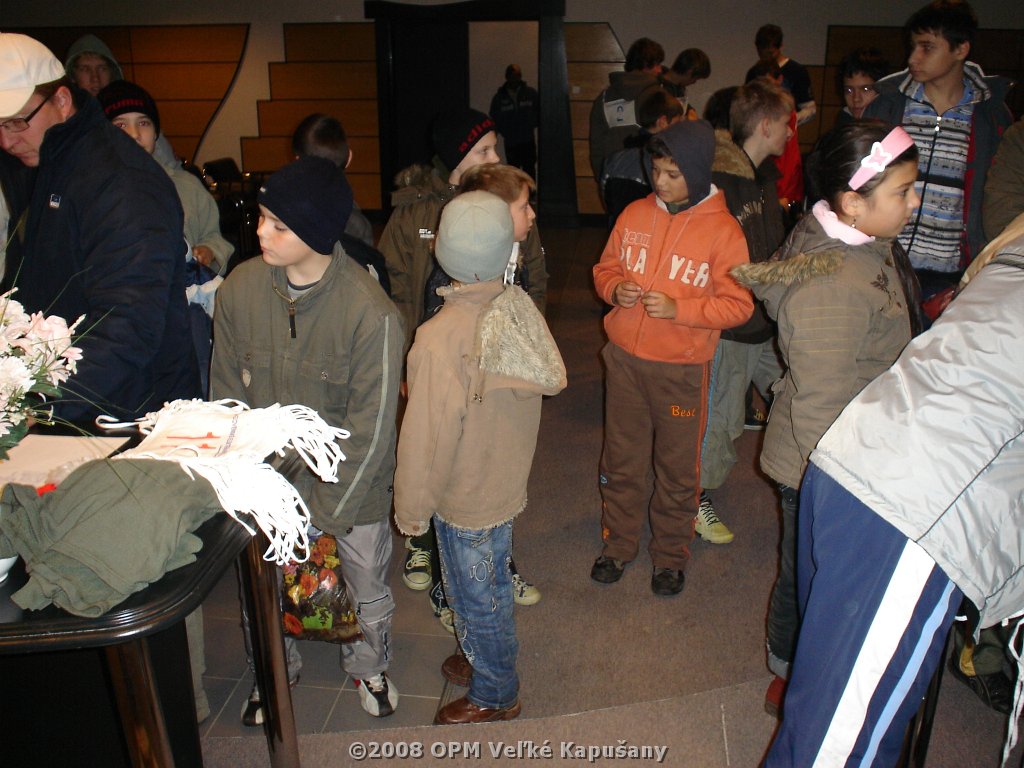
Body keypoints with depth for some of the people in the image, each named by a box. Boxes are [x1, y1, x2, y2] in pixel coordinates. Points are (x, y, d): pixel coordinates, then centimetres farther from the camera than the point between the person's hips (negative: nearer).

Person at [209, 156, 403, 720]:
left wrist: (325, 510, -16)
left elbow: (371, 430, -19)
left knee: (367, 589, 19)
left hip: (350, 483, -2)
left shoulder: (371, 314, -25)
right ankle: (276, 669, 52)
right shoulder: (240, 288, -13)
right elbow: (227, 395, -2)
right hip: (268, 478, 3)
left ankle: (368, 665, 52)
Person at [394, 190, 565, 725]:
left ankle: (495, 696, 38)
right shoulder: (519, 309, -12)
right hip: (507, 481, 6)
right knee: (493, 588, 27)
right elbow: (546, 383, 2)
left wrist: (412, 510, -7)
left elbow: (427, 435, -24)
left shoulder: (440, 338, -30)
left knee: (478, 600, 16)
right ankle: (492, 659, 50)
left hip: (465, 499, -6)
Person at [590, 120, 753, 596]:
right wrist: (615, 289, -10)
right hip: (624, 359, 3)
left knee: (678, 468, 10)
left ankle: (671, 556, 30)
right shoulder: (634, 214, 2)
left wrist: (678, 309, -21)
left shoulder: (722, 230, -10)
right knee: (621, 461, 15)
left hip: (682, 368, -3)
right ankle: (618, 545, 34)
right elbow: (605, 268, 13)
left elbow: (737, 304, -9)